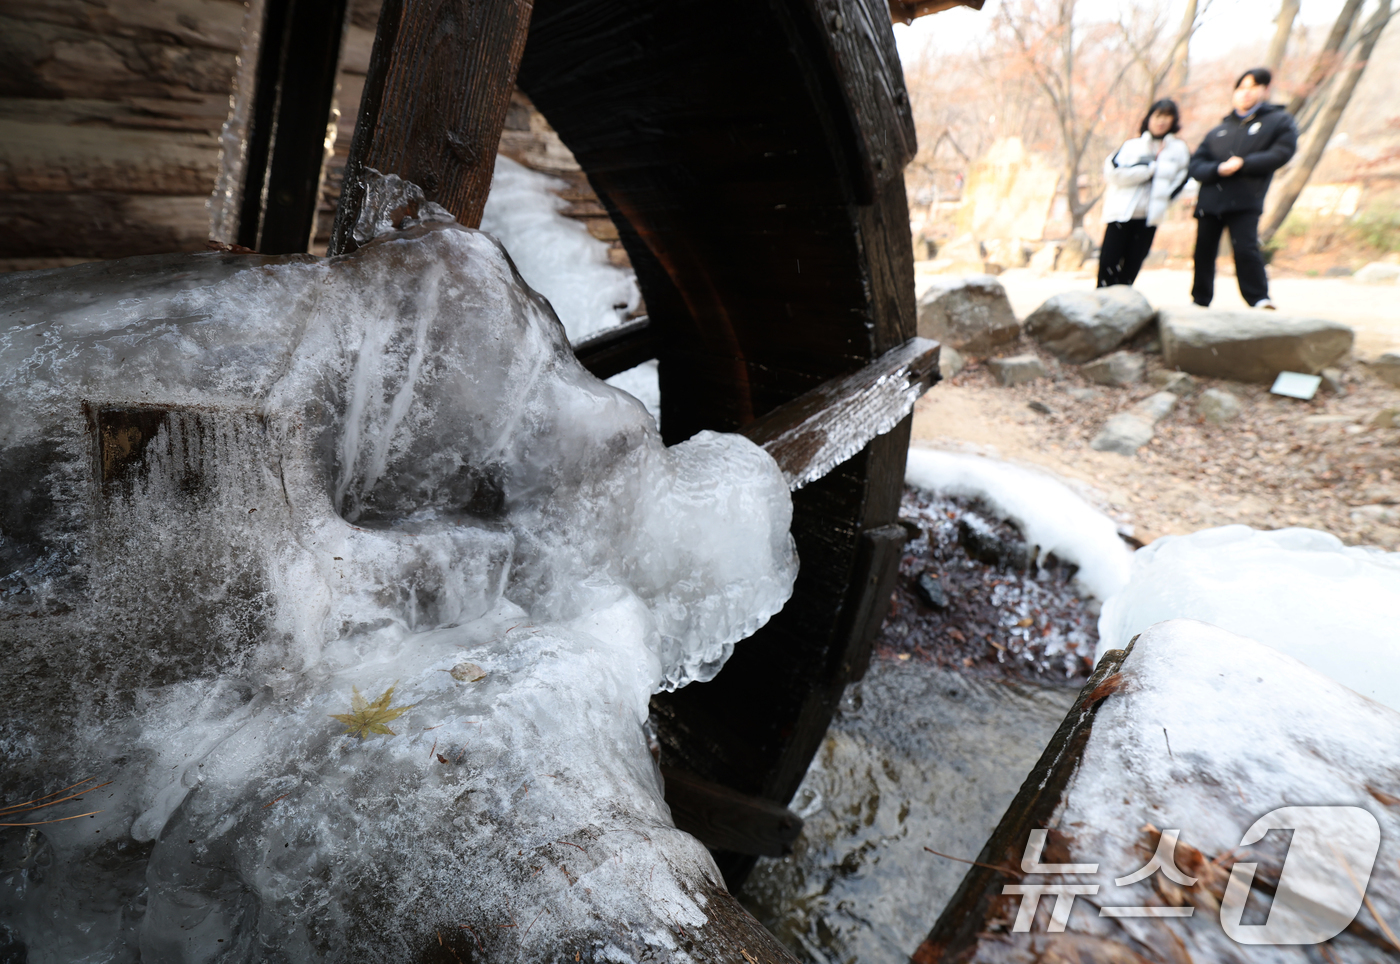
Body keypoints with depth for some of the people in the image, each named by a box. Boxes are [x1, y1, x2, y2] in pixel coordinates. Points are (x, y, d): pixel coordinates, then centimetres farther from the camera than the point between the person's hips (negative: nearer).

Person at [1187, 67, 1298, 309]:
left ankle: (1259, 300, -11)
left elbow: (1281, 153, -2)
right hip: (1209, 200, 4)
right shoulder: (1219, 130, 22)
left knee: (1245, 248, -17)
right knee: (1203, 253, 4)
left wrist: (1243, 164, -11)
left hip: (1245, 201, -4)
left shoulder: (1279, 120, 12)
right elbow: (1196, 164, 10)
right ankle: (1200, 301, 15)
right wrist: (1217, 169, -10)